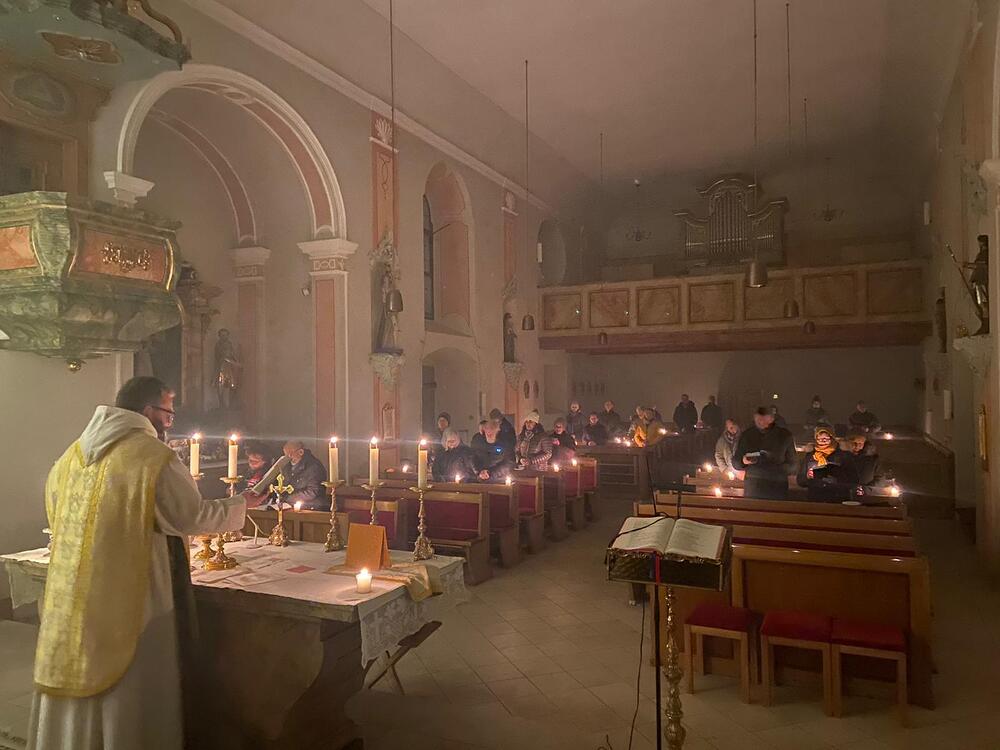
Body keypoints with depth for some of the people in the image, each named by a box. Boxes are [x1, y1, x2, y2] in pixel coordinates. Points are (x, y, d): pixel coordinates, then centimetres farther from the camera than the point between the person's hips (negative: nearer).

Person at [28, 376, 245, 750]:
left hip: (71, 600, 7)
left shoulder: (72, 454, 7)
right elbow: (192, 517, -14)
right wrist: (239, 505, 1)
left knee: (77, 684, 20)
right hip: (130, 600, -7)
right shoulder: (154, 455, -16)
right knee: (129, 701, 8)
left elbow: (56, 515, 20)